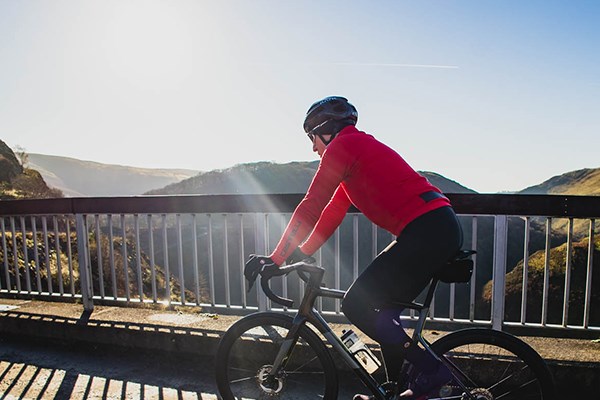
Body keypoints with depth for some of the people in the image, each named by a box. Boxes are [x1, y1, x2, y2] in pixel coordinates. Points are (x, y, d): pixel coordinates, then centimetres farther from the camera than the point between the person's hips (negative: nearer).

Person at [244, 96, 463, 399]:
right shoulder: (360, 147, 25)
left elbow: (311, 207, -12)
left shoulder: (341, 146, -5)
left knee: (356, 305, -5)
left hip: (426, 231, -10)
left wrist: (276, 257, -5)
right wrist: (301, 254, 21)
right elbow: (333, 212, 23)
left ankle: (431, 370, 3)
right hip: (441, 228, 10)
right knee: (383, 308, 18)